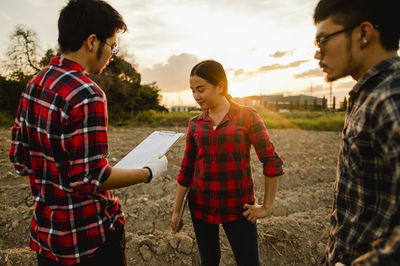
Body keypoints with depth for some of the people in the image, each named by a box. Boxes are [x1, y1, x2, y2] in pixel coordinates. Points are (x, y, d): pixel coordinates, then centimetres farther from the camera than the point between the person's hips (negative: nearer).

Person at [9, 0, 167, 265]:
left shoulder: (34, 84, 2)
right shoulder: (87, 95, -26)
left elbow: (19, 159, 7)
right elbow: (91, 179, -25)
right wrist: (149, 172, -13)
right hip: (90, 237, -7)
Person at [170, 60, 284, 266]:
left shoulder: (247, 116, -7)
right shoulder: (195, 124, 2)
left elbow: (272, 162, -5)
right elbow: (186, 170, 6)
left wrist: (267, 206, -3)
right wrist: (176, 210, 9)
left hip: (238, 207, -2)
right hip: (201, 205, 3)